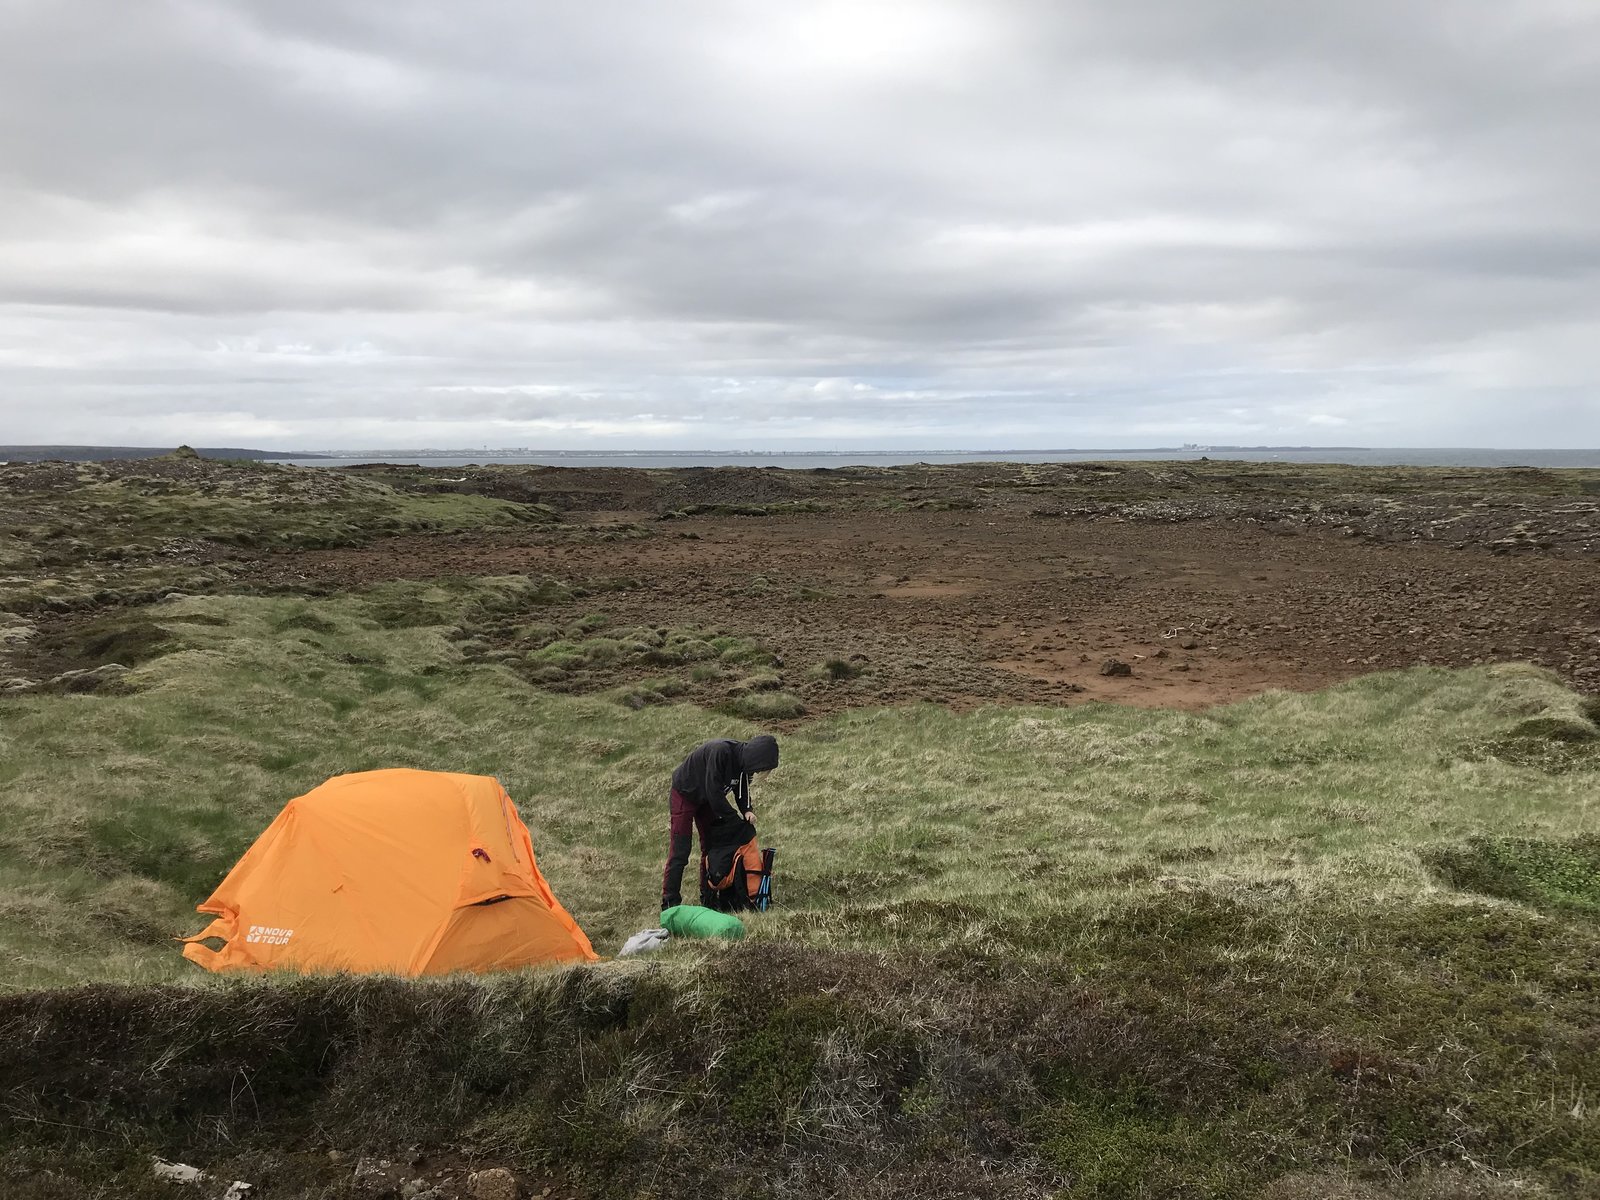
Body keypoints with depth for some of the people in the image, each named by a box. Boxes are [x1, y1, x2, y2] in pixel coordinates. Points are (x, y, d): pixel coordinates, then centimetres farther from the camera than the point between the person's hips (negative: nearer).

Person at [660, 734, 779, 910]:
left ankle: (708, 897, 14)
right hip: (685, 794, -8)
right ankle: (670, 903, -4)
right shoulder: (721, 752, -38)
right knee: (679, 851, -9)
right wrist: (734, 818, -26)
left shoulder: (745, 760, -14)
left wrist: (747, 810, -16)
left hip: (707, 800, 8)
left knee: (712, 847, 6)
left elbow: (742, 789, 2)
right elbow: (714, 793, -34)